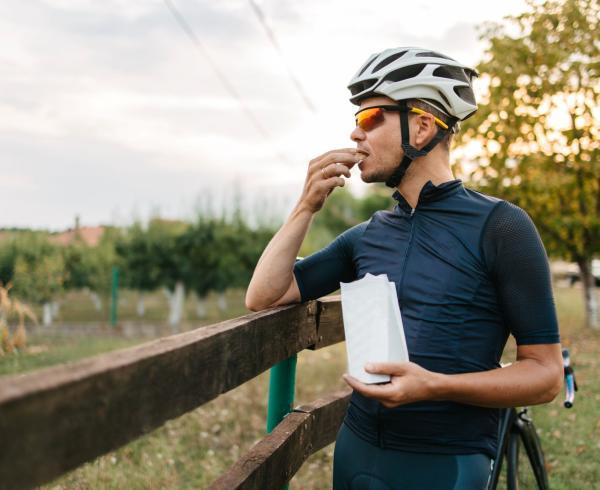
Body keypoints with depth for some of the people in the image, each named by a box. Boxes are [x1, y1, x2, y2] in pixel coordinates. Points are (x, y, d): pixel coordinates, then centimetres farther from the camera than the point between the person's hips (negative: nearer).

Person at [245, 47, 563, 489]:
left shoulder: (500, 227, -10)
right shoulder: (367, 236, 6)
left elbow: (546, 373, -11)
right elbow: (263, 297, 3)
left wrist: (436, 386, -25)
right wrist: (307, 206, -5)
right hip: (355, 452, 5)